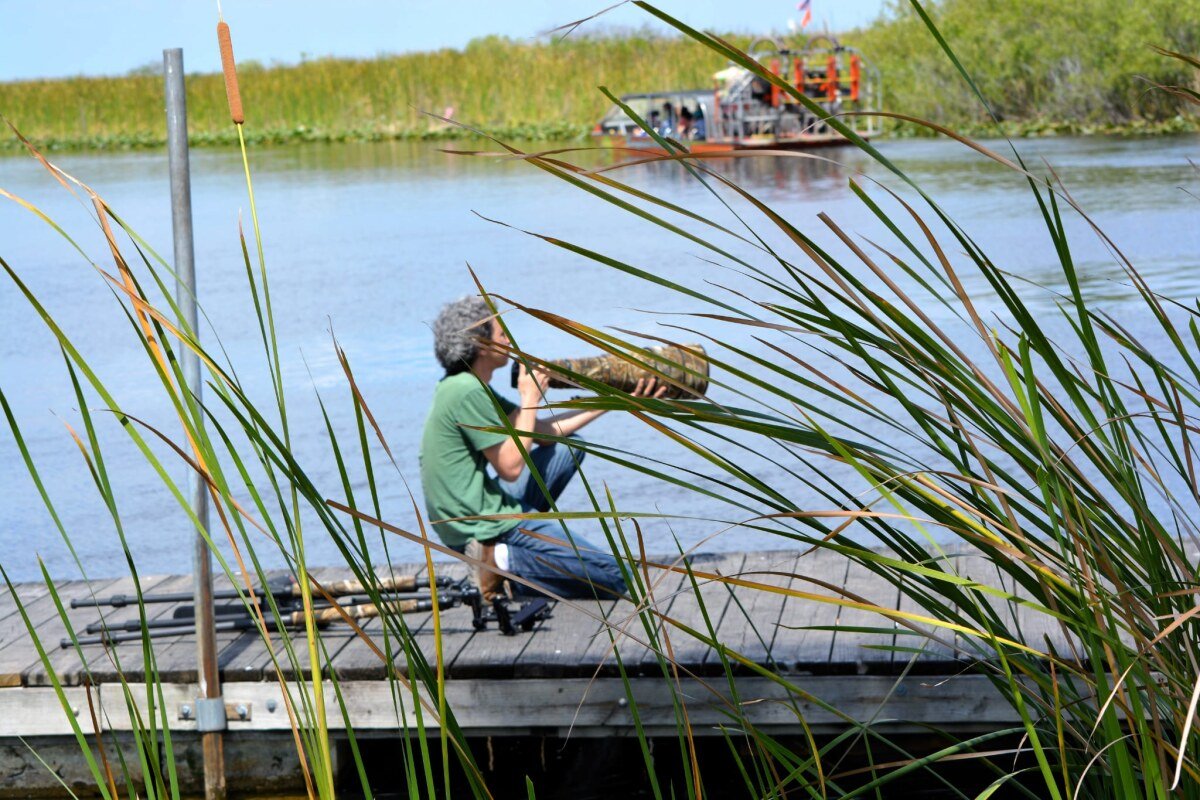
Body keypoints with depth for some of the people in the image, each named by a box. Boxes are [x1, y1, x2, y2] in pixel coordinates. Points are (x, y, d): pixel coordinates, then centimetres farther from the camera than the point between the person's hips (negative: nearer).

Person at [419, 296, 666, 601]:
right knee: (613, 578, -9)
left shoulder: (472, 386, 12)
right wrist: (531, 399, -9)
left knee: (570, 445, 24)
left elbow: (544, 432, 14)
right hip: (485, 527, -10)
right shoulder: (467, 392, -20)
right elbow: (510, 467, -19)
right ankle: (503, 562, -10)